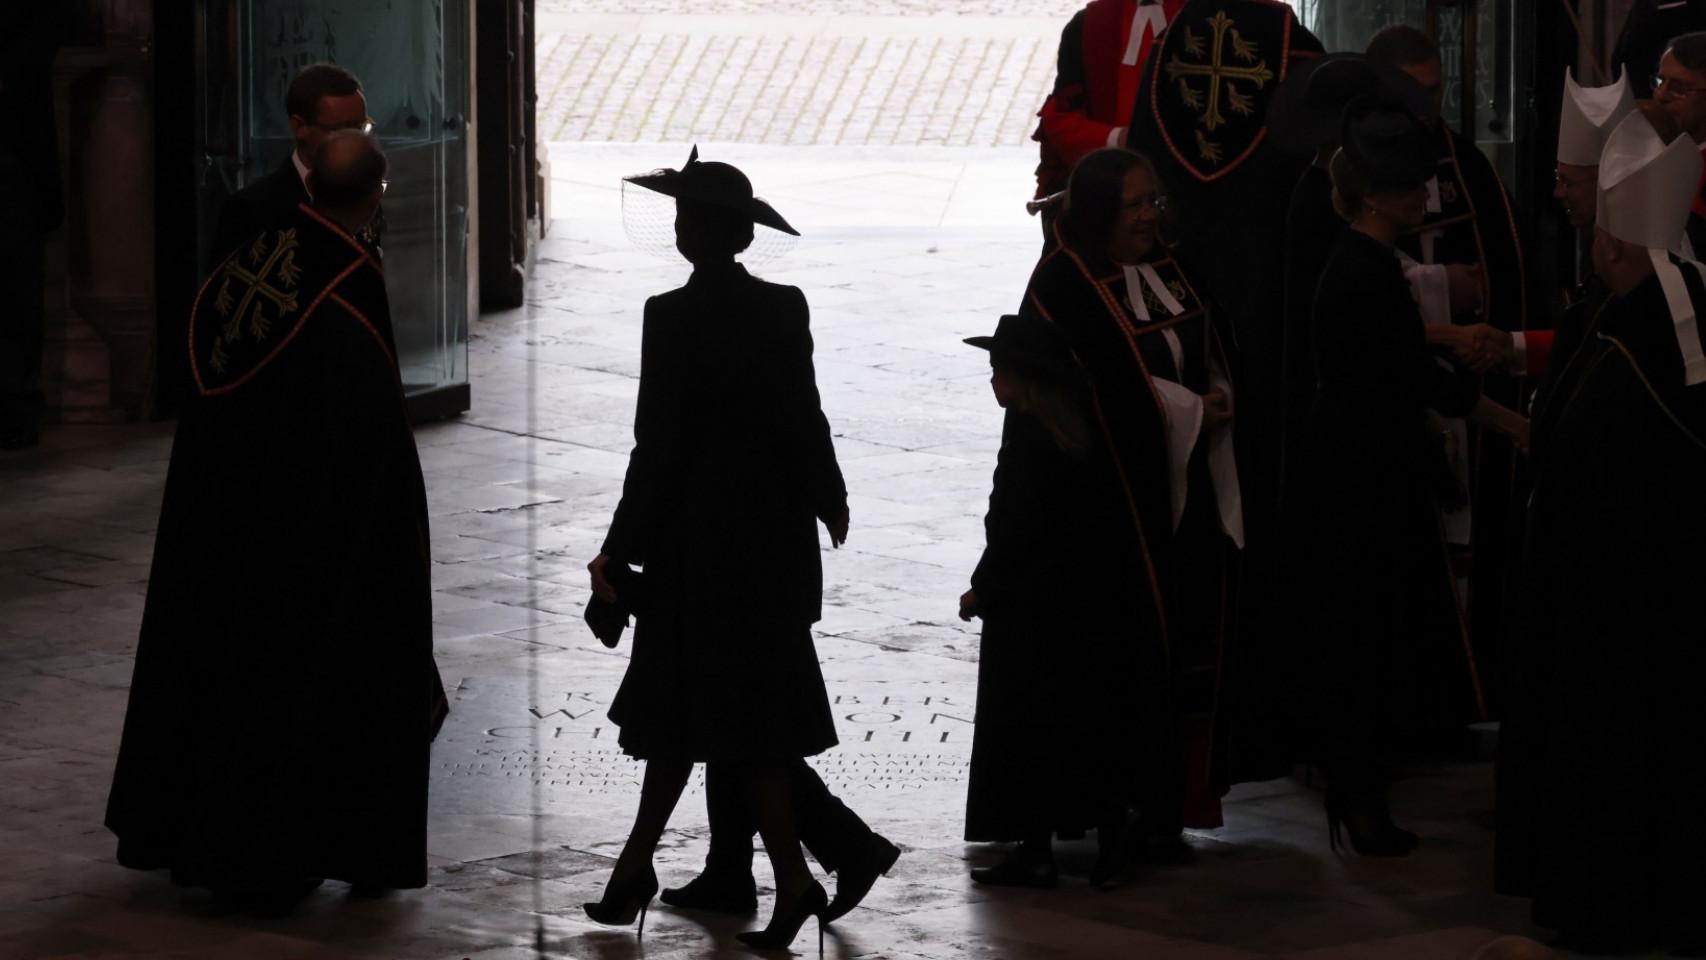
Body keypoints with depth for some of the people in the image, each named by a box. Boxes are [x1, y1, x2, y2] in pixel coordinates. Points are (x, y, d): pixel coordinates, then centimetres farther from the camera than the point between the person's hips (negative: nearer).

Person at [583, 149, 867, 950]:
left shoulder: (673, 316, -15)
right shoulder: (784, 308, 0)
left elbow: (657, 444, -15)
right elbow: (805, 419, 7)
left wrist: (619, 549, -9)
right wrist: (829, 498, 25)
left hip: (699, 531, -6)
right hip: (775, 525, 6)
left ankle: (794, 877, -7)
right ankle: (634, 868, 21)